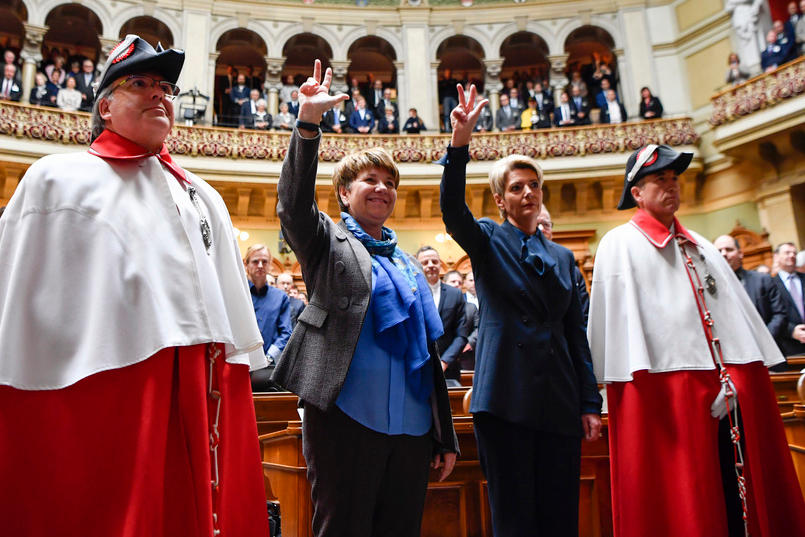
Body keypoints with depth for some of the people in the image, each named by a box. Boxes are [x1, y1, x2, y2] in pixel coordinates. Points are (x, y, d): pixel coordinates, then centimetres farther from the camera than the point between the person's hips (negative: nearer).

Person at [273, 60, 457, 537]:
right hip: (349, 419, -5)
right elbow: (294, 205, -17)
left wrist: (446, 437, 15)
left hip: (412, 426, 5)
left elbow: (428, 351, 17)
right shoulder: (329, 244, 4)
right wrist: (308, 122, -30)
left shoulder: (409, 264, 16)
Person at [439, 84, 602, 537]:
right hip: (505, 396, -4)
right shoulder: (488, 240, 6)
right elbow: (452, 211, -17)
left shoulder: (562, 257, 16)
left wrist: (590, 404, 8)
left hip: (560, 400, 4)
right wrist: (460, 144, -30)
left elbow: (577, 334, 13)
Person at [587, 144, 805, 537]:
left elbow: (738, 310, 18)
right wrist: (637, 380, -15)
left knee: (742, 497, 10)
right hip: (665, 390, -6)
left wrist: (752, 376, 10)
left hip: (731, 389, 6)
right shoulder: (620, 244, 2)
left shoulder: (700, 247, 21)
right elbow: (618, 314, -7)